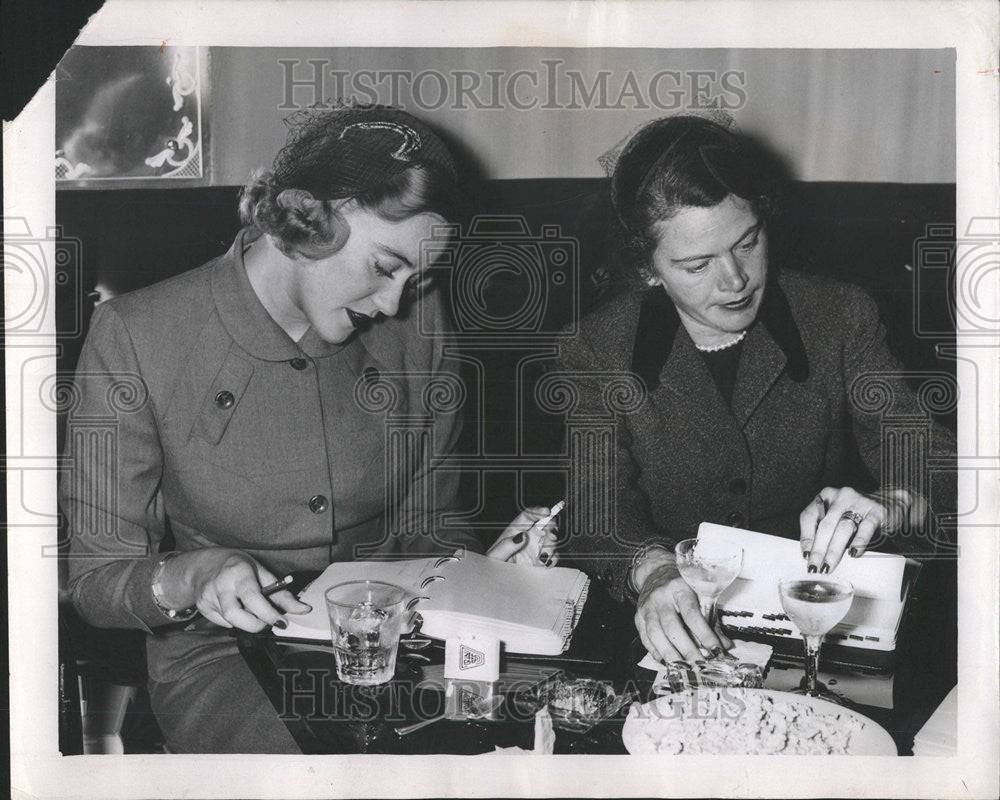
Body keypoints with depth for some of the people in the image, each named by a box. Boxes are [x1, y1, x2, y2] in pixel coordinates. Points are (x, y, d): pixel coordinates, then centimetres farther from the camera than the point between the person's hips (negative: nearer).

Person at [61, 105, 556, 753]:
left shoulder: (417, 323, -2)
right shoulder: (137, 337, -12)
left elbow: (424, 527, 7)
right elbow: (95, 578, -8)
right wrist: (186, 577, -28)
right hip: (224, 651, -3)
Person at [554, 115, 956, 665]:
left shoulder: (840, 317, 2)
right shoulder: (596, 355, -2)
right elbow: (599, 511, -7)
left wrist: (890, 507, -25)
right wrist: (652, 569, -30)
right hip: (672, 633, 0)